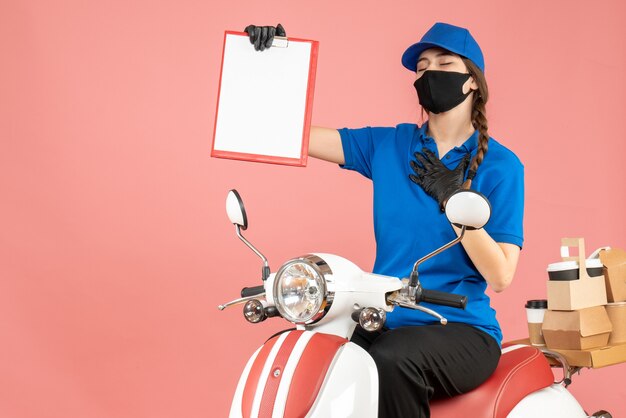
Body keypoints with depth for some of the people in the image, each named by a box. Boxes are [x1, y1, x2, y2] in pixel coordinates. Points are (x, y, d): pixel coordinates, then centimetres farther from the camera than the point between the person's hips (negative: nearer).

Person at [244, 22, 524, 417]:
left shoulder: (500, 165, -3)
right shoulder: (387, 145, 8)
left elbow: (500, 275, -10)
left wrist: (454, 199, -18)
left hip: (463, 331, -3)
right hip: (385, 324, 4)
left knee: (389, 361, -34)